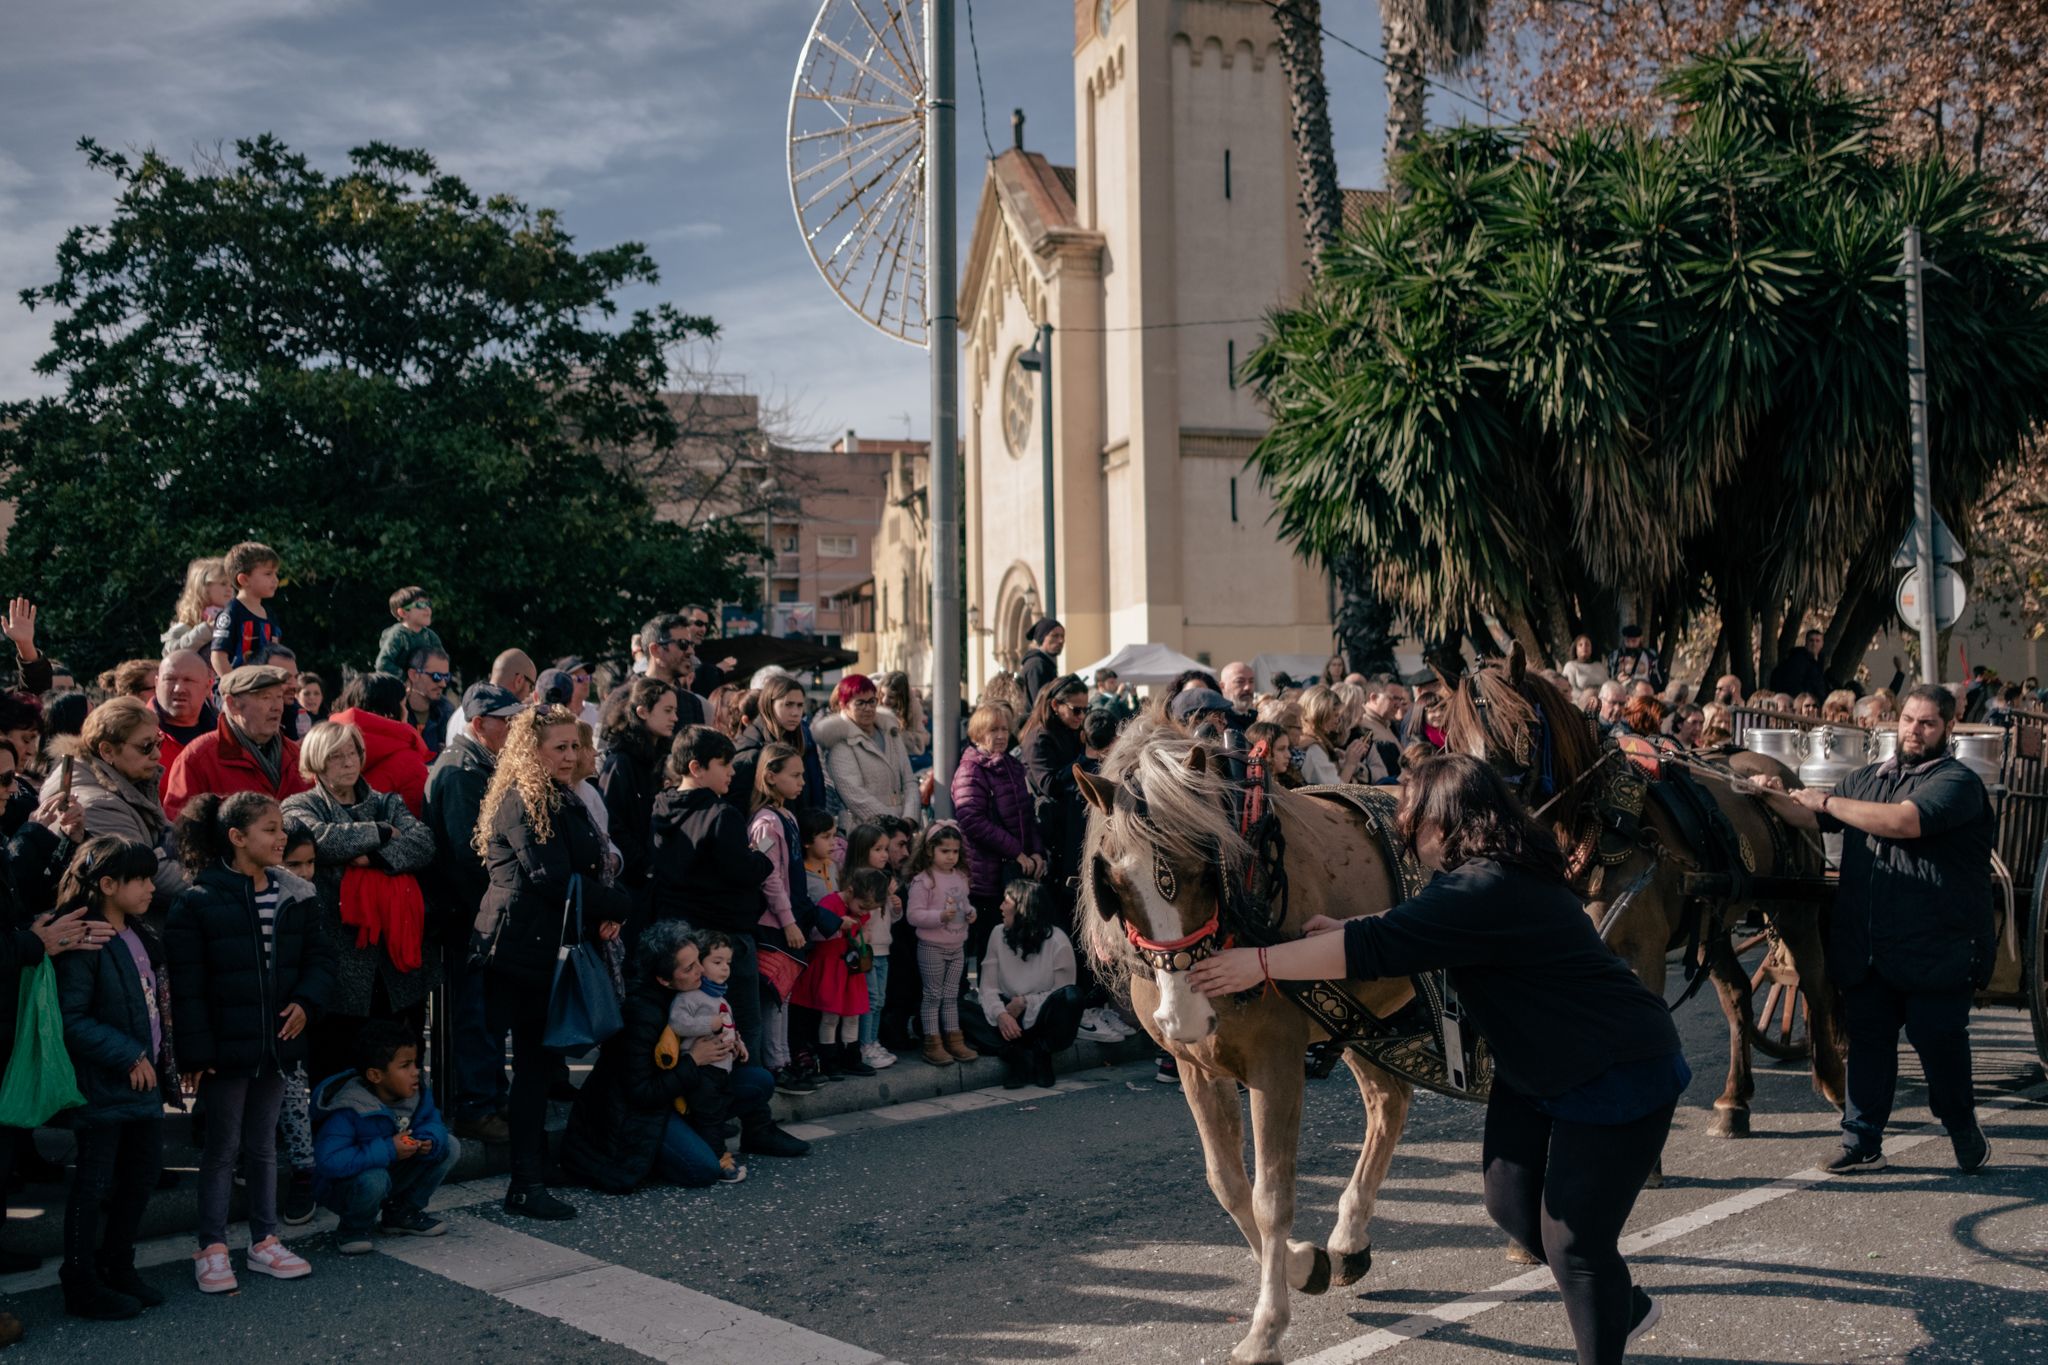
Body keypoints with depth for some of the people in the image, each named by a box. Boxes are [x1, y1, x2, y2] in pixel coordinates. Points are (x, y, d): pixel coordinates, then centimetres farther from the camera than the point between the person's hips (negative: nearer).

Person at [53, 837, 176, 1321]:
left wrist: (161, 1062, 12)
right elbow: (72, 1021, -22)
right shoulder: (83, 943, -17)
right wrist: (128, 1056, -20)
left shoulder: (141, 937, 11)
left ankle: (119, 1268, 30)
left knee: (143, 1173, 15)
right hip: (103, 1085, -9)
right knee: (94, 1182, 2)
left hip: (144, 1079, 9)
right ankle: (81, 1285, 14)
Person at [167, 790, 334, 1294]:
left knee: (263, 1145, 15)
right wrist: (195, 1052, -14)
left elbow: (319, 958, 9)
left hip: (277, 1042, 5)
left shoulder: (295, 896, 4)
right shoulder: (200, 901, -12)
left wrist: (306, 1002, -10)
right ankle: (212, 1249, 17)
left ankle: (264, 1242, 25)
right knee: (223, 1147, 6)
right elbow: (187, 983, -12)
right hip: (226, 1046, -5)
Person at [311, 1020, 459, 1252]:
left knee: (450, 1146, -7)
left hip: (393, 1175, 7)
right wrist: (387, 1151, -37)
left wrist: (429, 1141, -23)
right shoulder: (348, 1111, -31)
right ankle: (354, 1228, -7)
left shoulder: (417, 1094, -8)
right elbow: (330, 1161, -38)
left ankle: (402, 1212, 10)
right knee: (374, 1178, -41)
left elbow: (432, 1121, 4)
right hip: (345, 1187, -7)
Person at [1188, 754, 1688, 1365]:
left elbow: (1379, 946, -31)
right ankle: (1624, 1306, 35)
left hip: (1620, 1078, -10)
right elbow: (1412, 929, 18)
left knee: (1572, 1240, -2)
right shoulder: (1497, 874, 4)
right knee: (1511, 1204, 13)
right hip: (1536, 1073, 10)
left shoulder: (1487, 891, -29)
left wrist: (1262, 962, -26)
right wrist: (1341, 929, 5)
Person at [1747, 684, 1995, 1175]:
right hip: (1868, 949, 6)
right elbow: (1812, 818, 19)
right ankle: (1862, 1143, 15)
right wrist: (1777, 798, -2)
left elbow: (1904, 822, -23)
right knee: (1867, 1041, 8)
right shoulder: (1867, 779, 16)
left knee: (1937, 1040, 1)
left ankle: (1964, 1133, 24)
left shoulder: (1957, 782, -6)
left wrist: (1829, 801, -15)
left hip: (1935, 949, -5)